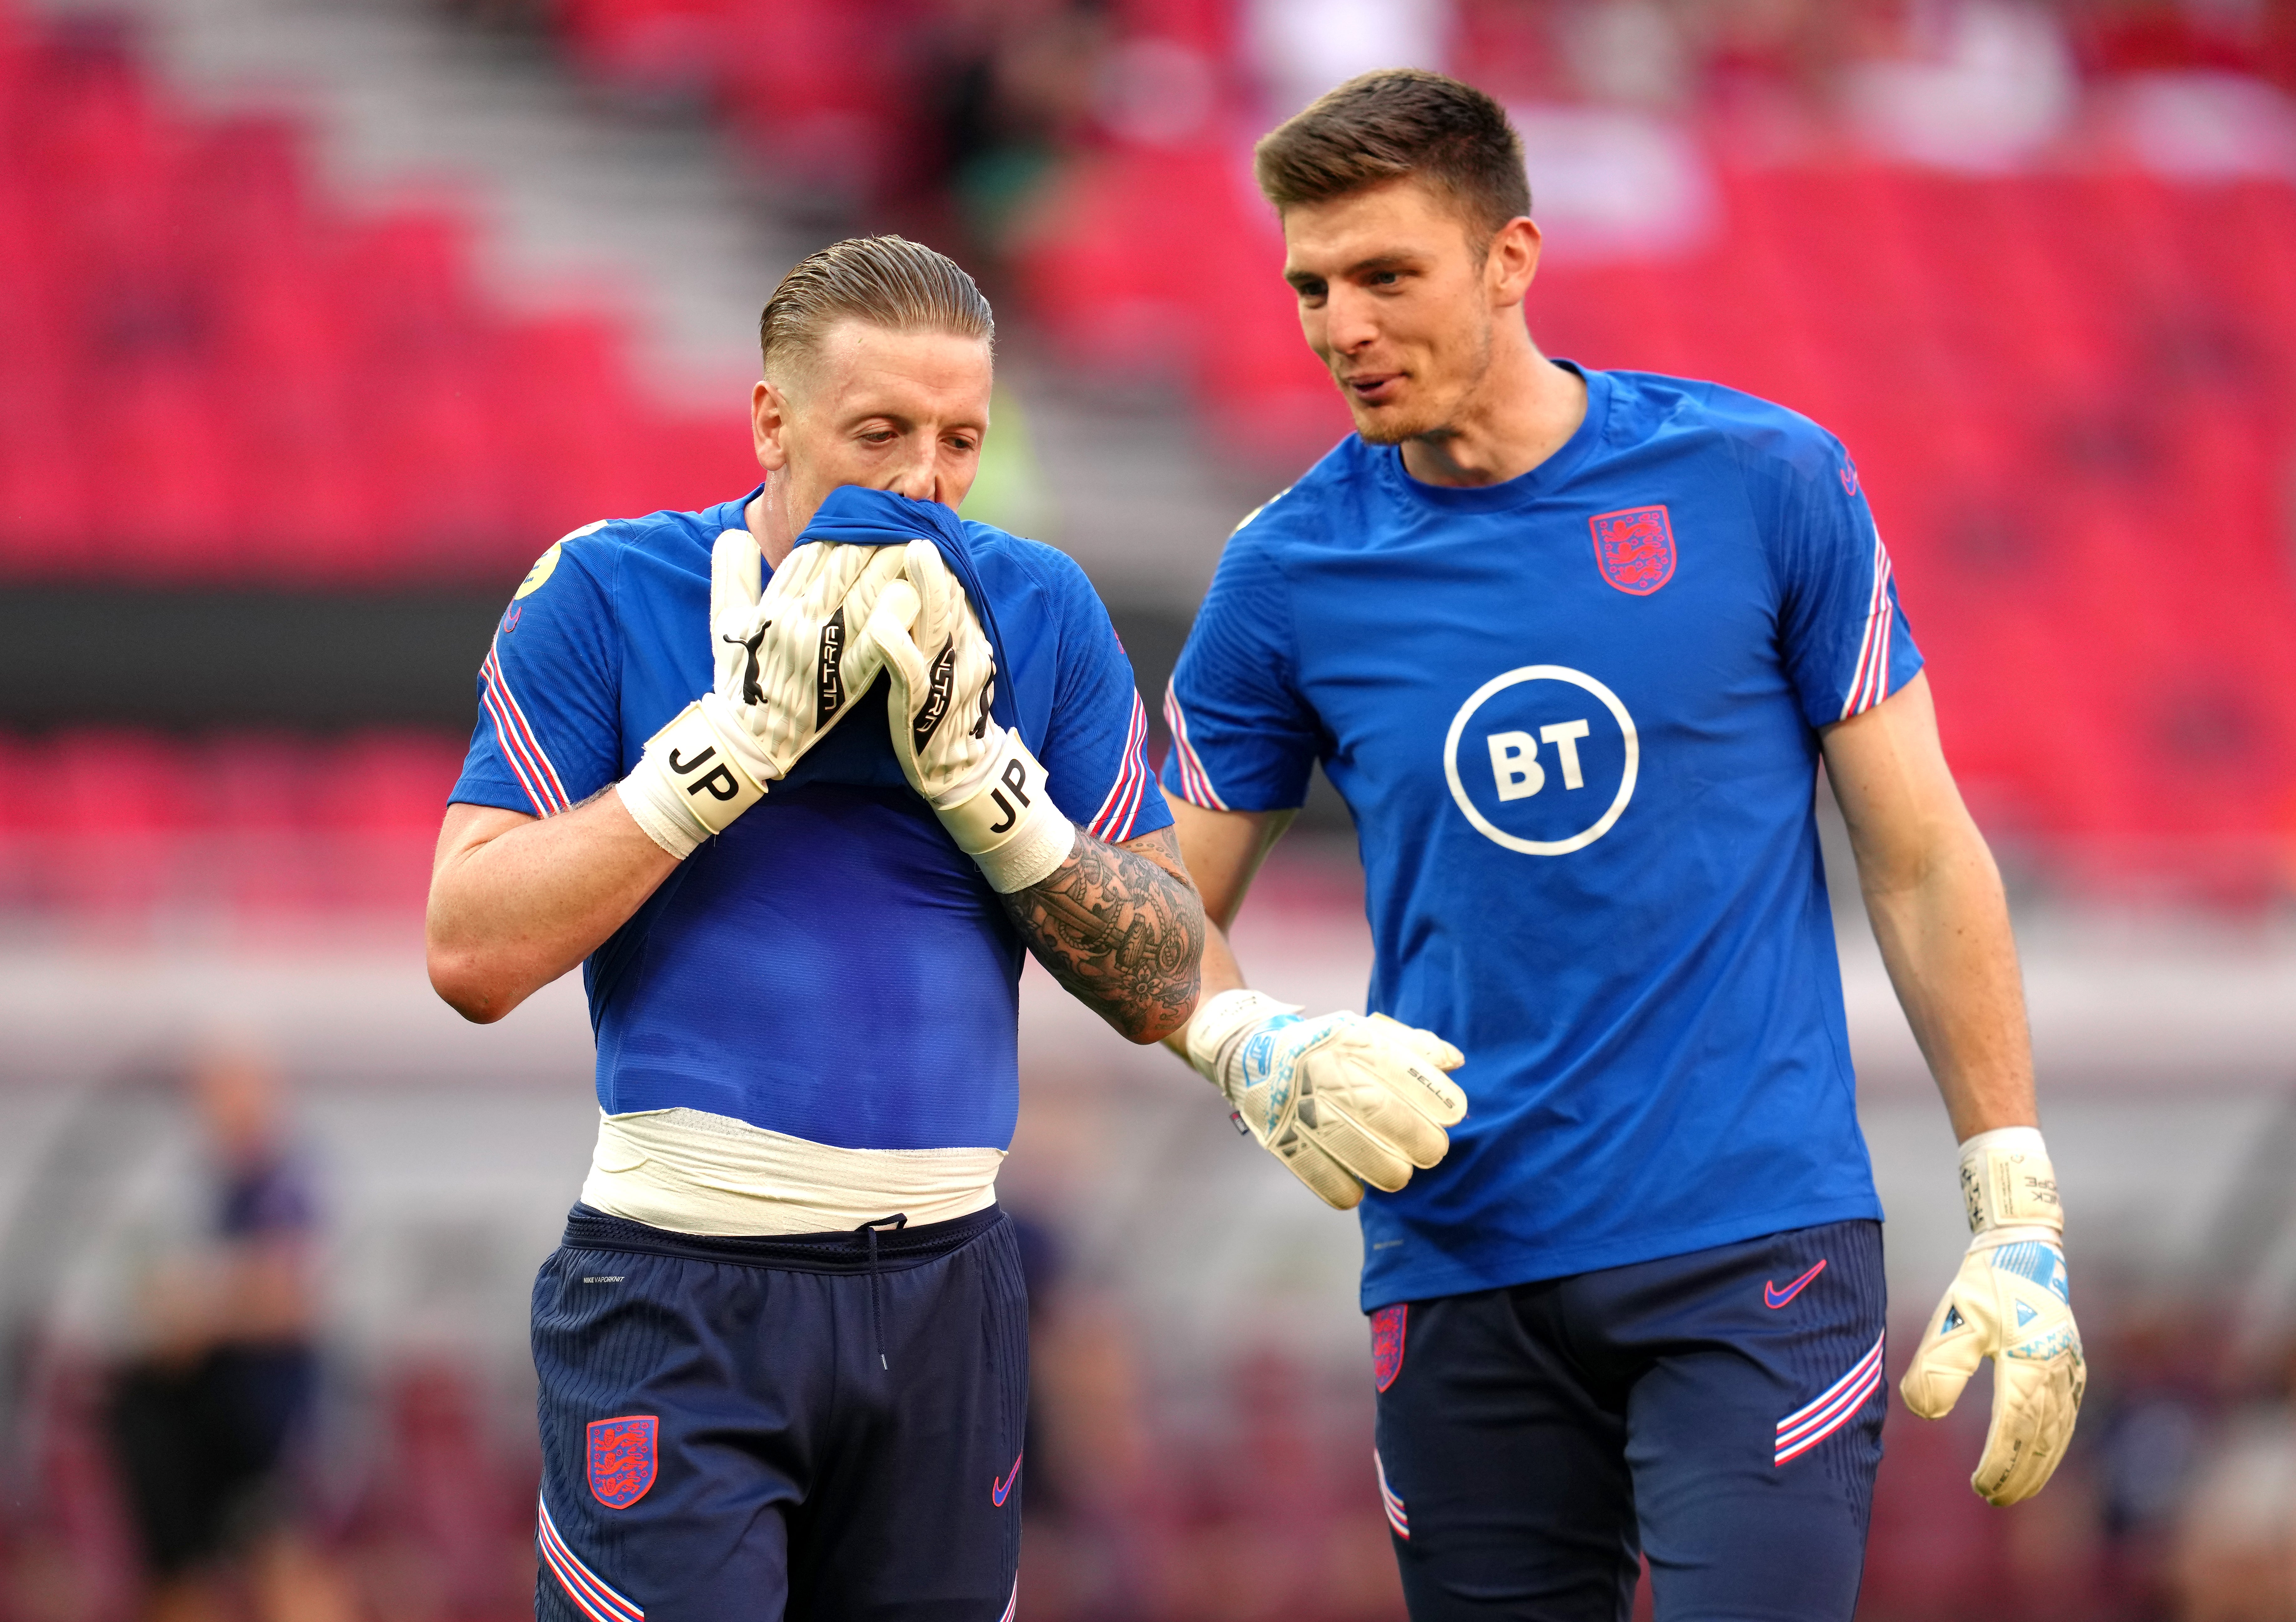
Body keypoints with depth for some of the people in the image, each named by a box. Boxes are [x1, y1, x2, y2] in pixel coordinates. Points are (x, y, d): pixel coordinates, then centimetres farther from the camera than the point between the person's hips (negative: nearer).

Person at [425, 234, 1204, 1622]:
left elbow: (1163, 985, 4)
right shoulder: (606, 595, -2)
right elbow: (473, 956, -10)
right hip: (681, 1294, -3)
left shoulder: (1040, 614, 5)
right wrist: (743, 732, -14)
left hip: (950, 1288, 3)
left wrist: (973, 763, -10)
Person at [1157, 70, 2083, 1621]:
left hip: (1756, 1252, -2)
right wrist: (1263, 1055, -12)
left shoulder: (1760, 484, -1)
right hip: (1460, 1257, 2)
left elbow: (1921, 861, 3)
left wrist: (2020, 1218, 0)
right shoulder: (1292, 572, 3)